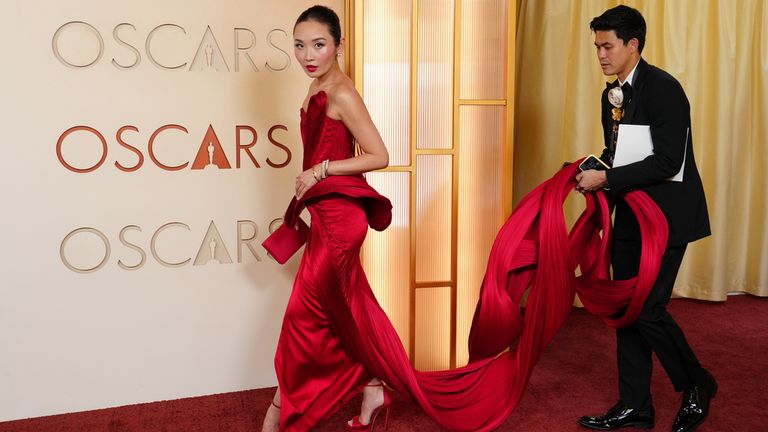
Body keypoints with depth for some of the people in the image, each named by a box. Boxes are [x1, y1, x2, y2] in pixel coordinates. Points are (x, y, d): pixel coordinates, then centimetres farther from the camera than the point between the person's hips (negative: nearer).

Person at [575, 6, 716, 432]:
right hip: (630, 214, 8)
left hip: (666, 215, -8)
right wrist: (592, 172, -1)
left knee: (646, 308, -9)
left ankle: (696, 385, 19)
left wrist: (606, 179, -22)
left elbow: (667, 162, -23)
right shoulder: (612, 94, 10)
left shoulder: (663, 88, -15)